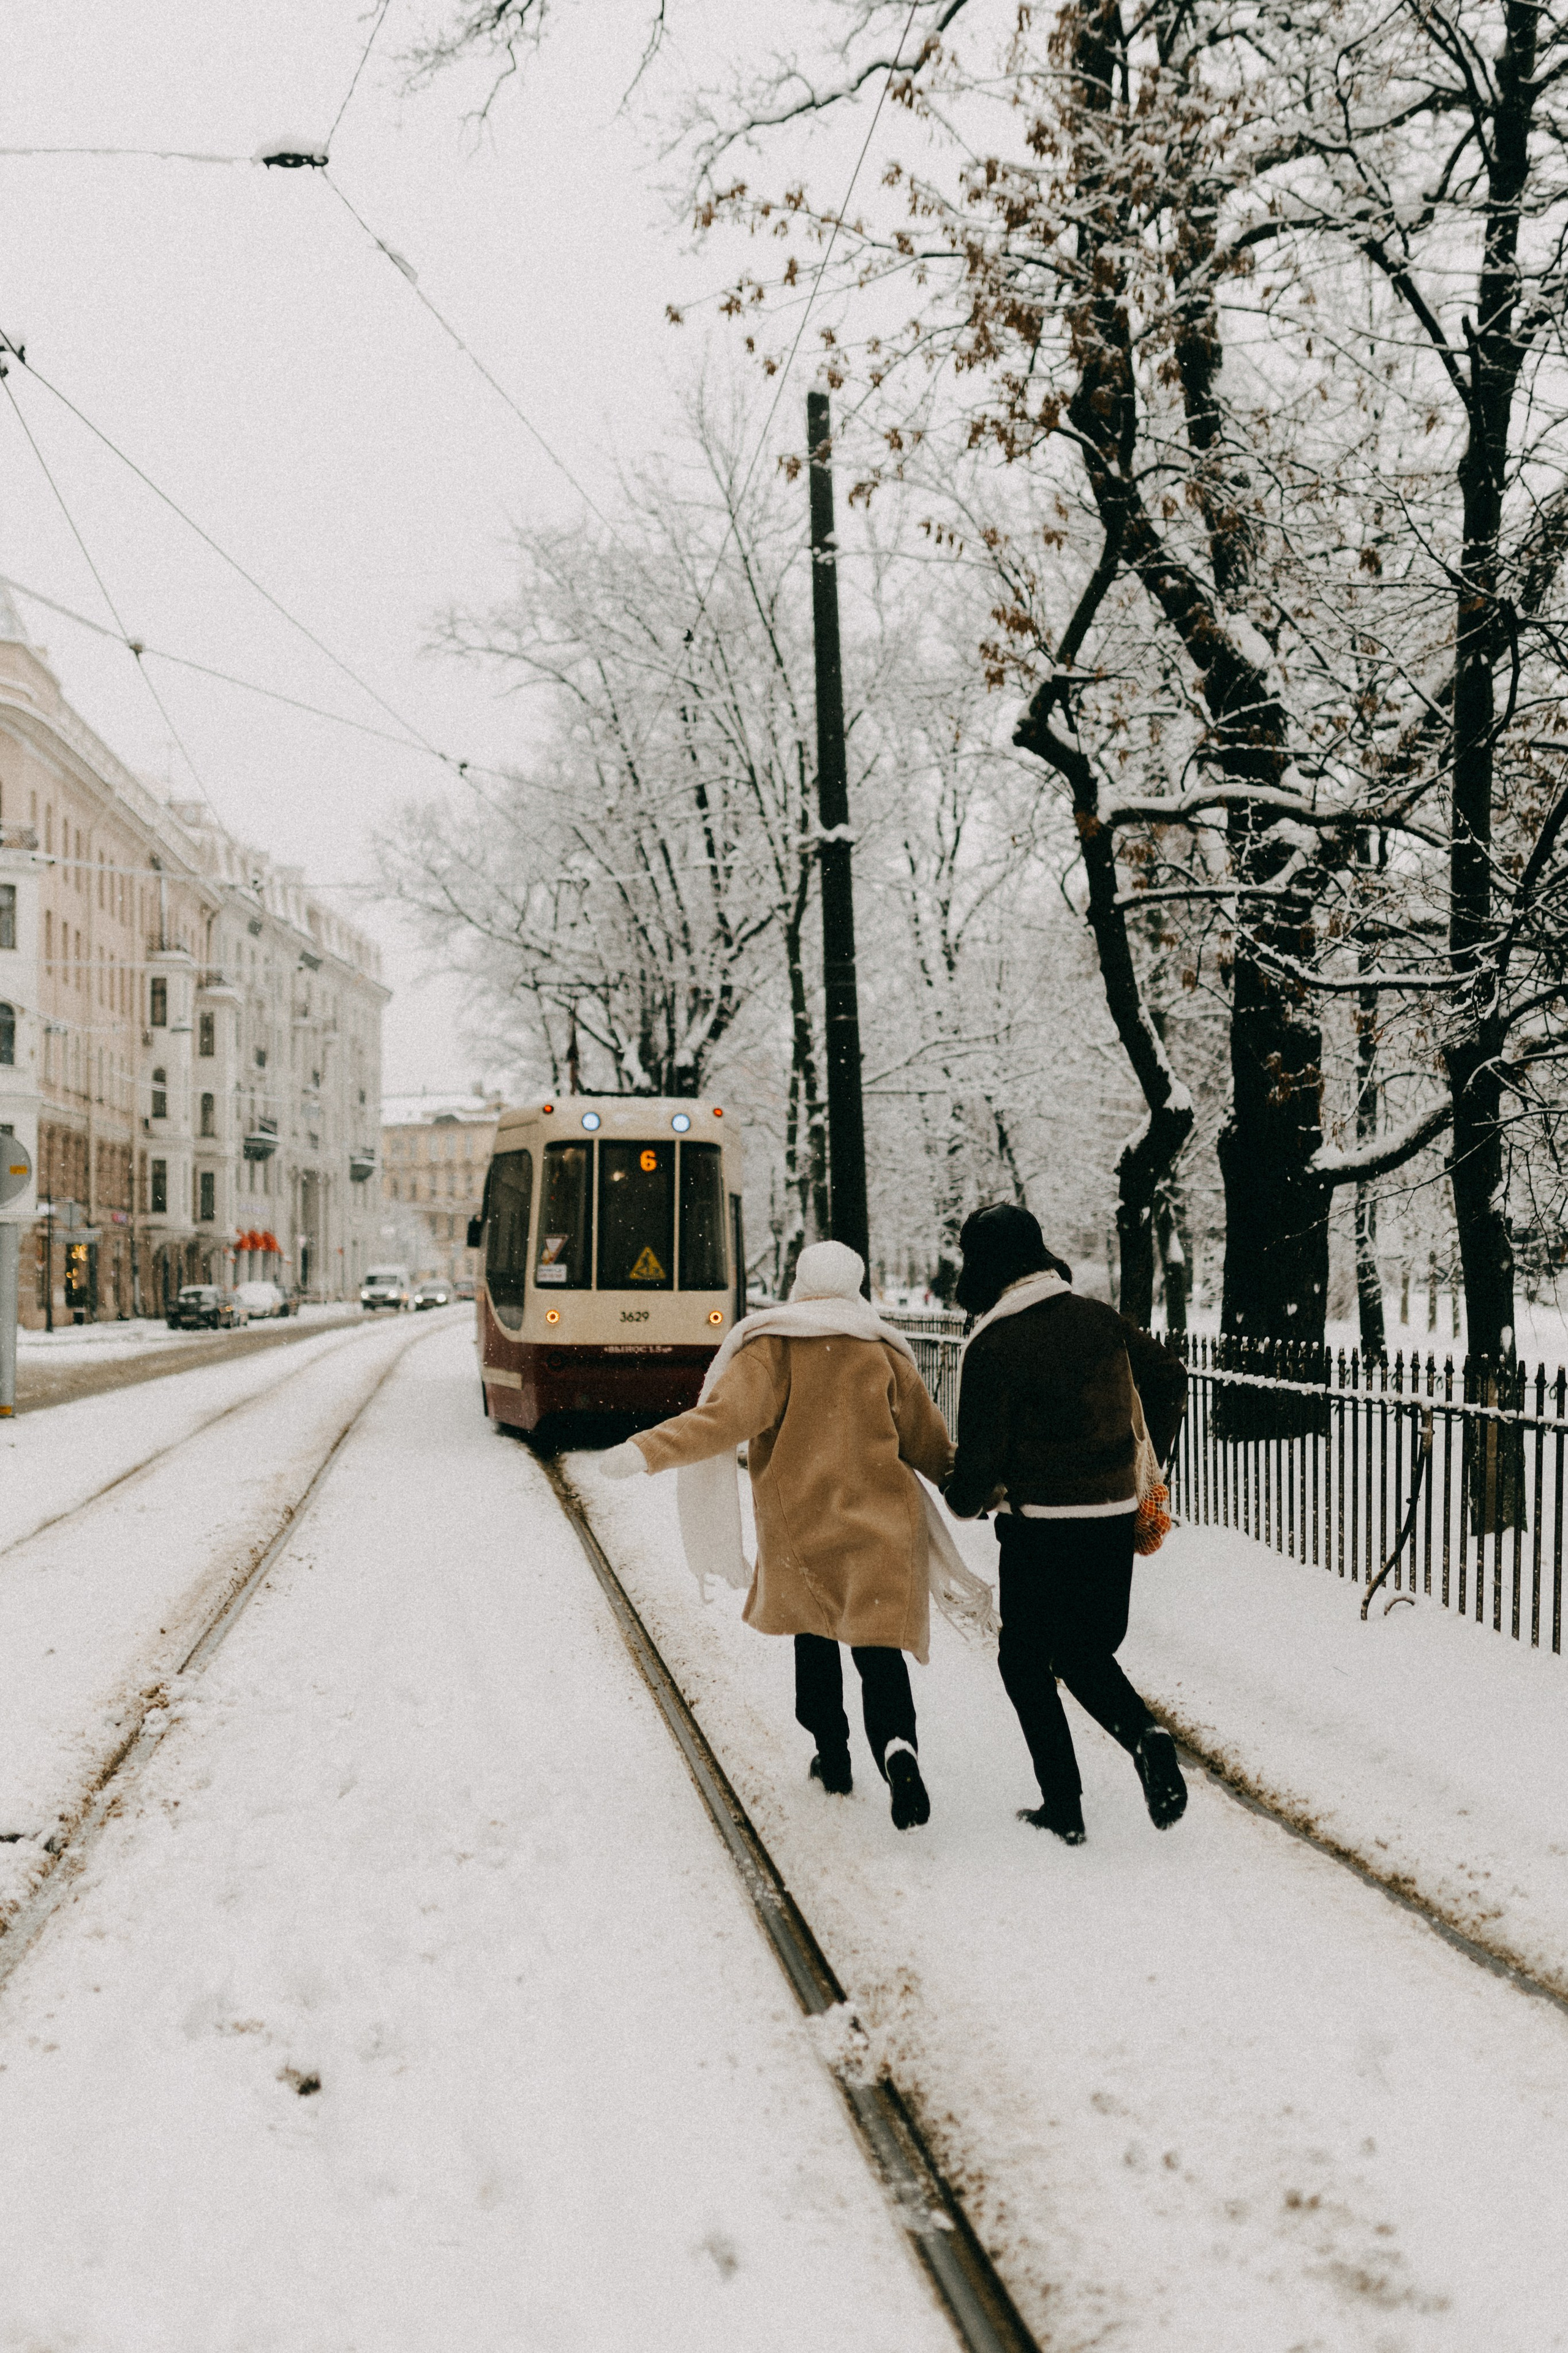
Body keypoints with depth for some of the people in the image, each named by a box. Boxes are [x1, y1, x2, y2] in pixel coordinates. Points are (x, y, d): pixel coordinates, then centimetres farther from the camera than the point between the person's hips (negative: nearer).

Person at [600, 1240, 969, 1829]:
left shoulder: (770, 1349, -6)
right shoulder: (882, 1353, 4)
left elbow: (724, 1417, -21)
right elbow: (929, 1442, 11)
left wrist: (648, 1450, -26)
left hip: (799, 1527, -1)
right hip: (880, 1526, 1)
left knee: (814, 1637, 20)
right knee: (878, 1648, -1)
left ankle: (832, 1756, 23)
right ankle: (896, 1745, -26)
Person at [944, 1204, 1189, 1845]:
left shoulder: (992, 1347, -15)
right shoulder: (1099, 1319, 4)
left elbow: (981, 1458, -13)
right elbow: (1170, 1377, 18)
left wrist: (964, 1502, 10)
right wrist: (1151, 1461, 30)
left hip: (1040, 1527, -6)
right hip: (1116, 1516, 6)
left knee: (1025, 1661, 12)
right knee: (1083, 1652, 20)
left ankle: (1063, 1805, 9)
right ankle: (1143, 1734, -7)